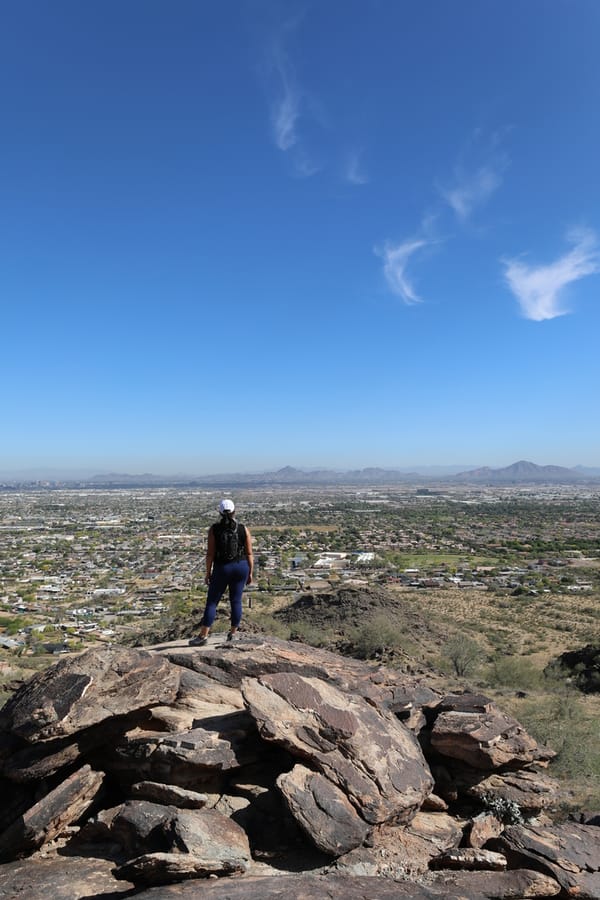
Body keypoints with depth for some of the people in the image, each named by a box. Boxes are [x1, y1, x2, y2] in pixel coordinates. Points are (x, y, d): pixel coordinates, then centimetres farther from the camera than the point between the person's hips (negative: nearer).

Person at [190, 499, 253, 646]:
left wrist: (208, 572, 0)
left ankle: (203, 636, 4)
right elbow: (249, 554, -3)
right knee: (236, 601, 9)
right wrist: (250, 573, 6)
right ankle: (232, 635, 15)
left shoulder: (214, 529, -8)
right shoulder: (243, 529, -5)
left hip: (221, 569, -2)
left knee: (211, 602, 6)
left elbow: (210, 553, -9)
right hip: (240, 567, 2)